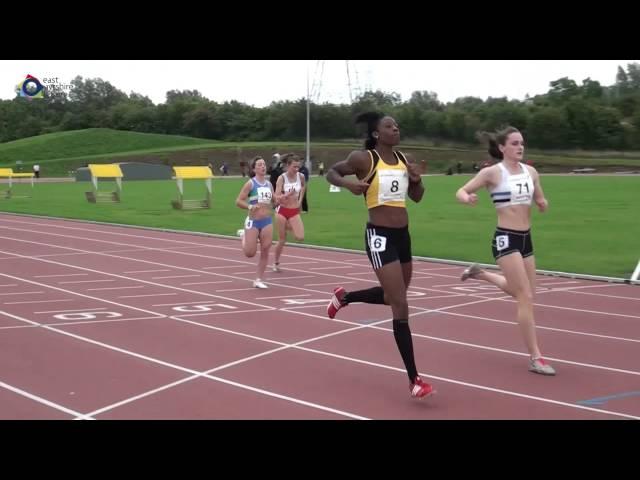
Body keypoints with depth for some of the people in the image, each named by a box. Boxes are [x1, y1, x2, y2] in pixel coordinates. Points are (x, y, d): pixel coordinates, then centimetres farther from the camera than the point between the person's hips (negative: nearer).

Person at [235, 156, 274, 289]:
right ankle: (244, 237, 32)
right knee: (250, 253, -1)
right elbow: (238, 201, -8)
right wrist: (250, 206, -24)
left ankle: (259, 280, 9)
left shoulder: (269, 184, 9)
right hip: (253, 221, -4)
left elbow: (274, 201, 21)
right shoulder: (250, 183, -7)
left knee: (265, 252, -1)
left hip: (267, 221, 4)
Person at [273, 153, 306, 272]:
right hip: (282, 211, -3)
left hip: (295, 211, 3)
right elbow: (277, 198, -19)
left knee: (300, 237, -14)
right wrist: (287, 195, -36)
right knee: (282, 240, 3)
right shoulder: (282, 178, -15)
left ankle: (288, 226, 19)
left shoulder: (301, 176, -5)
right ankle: (276, 263, 24)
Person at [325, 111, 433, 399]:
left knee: (392, 297, 23)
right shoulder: (363, 159, -10)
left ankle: (343, 297, 50)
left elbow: (417, 197, 16)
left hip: (402, 235, 8)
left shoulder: (404, 160, 7)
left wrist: (416, 179, -5)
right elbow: (331, 173, 4)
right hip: (380, 236, -7)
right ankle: (414, 380, -4)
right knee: (400, 306, -10)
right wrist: (348, 183, -16)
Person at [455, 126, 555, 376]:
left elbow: (541, 202, 15)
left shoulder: (531, 172, 6)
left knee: (524, 293, 20)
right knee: (526, 297, -9)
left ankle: (480, 274, 41)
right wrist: (468, 199, -30)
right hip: (506, 238, -7)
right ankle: (535, 357, -3)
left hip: (526, 238, 7)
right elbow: (461, 191, -8)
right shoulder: (492, 172, -10)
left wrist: (543, 204, -8)